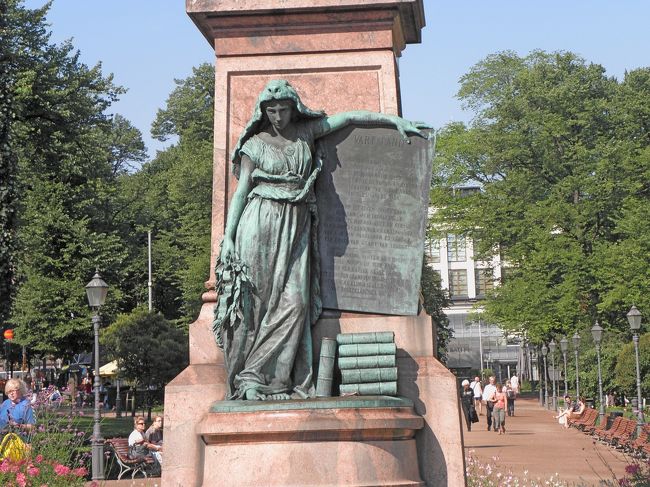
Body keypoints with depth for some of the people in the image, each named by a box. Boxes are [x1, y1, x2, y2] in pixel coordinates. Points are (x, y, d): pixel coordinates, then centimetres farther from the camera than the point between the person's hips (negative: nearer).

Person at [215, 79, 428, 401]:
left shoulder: (306, 132, 12)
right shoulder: (255, 144, 6)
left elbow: (350, 117, 16)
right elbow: (241, 192, 4)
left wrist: (395, 120, 13)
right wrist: (228, 236, -3)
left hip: (296, 227, 3)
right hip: (260, 224, -3)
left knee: (295, 301, -9)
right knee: (256, 299, -7)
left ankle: (273, 379, -8)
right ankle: (246, 381, -6)